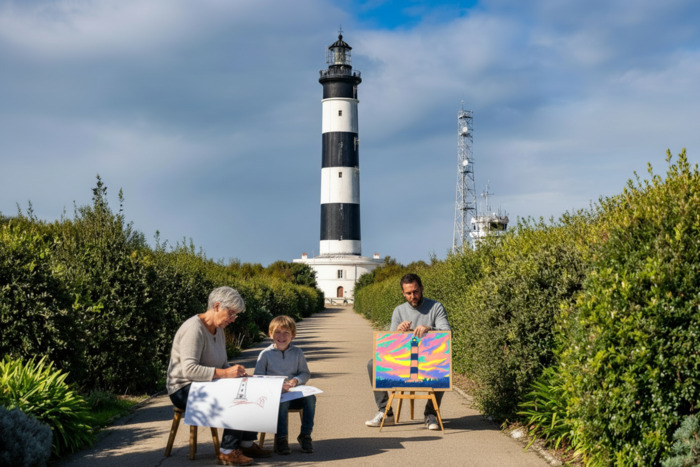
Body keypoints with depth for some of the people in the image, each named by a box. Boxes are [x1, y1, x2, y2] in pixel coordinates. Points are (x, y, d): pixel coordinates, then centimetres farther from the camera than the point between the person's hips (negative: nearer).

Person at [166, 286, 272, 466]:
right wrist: (224, 373, -35)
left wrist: (236, 371, -4)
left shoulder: (219, 330, 11)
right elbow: (189, 369, -30)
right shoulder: (194, 329, -20)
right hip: (184, 390, -9)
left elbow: (222, 364, 19)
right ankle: (227, 452, -20)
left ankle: (247, 444, 1)